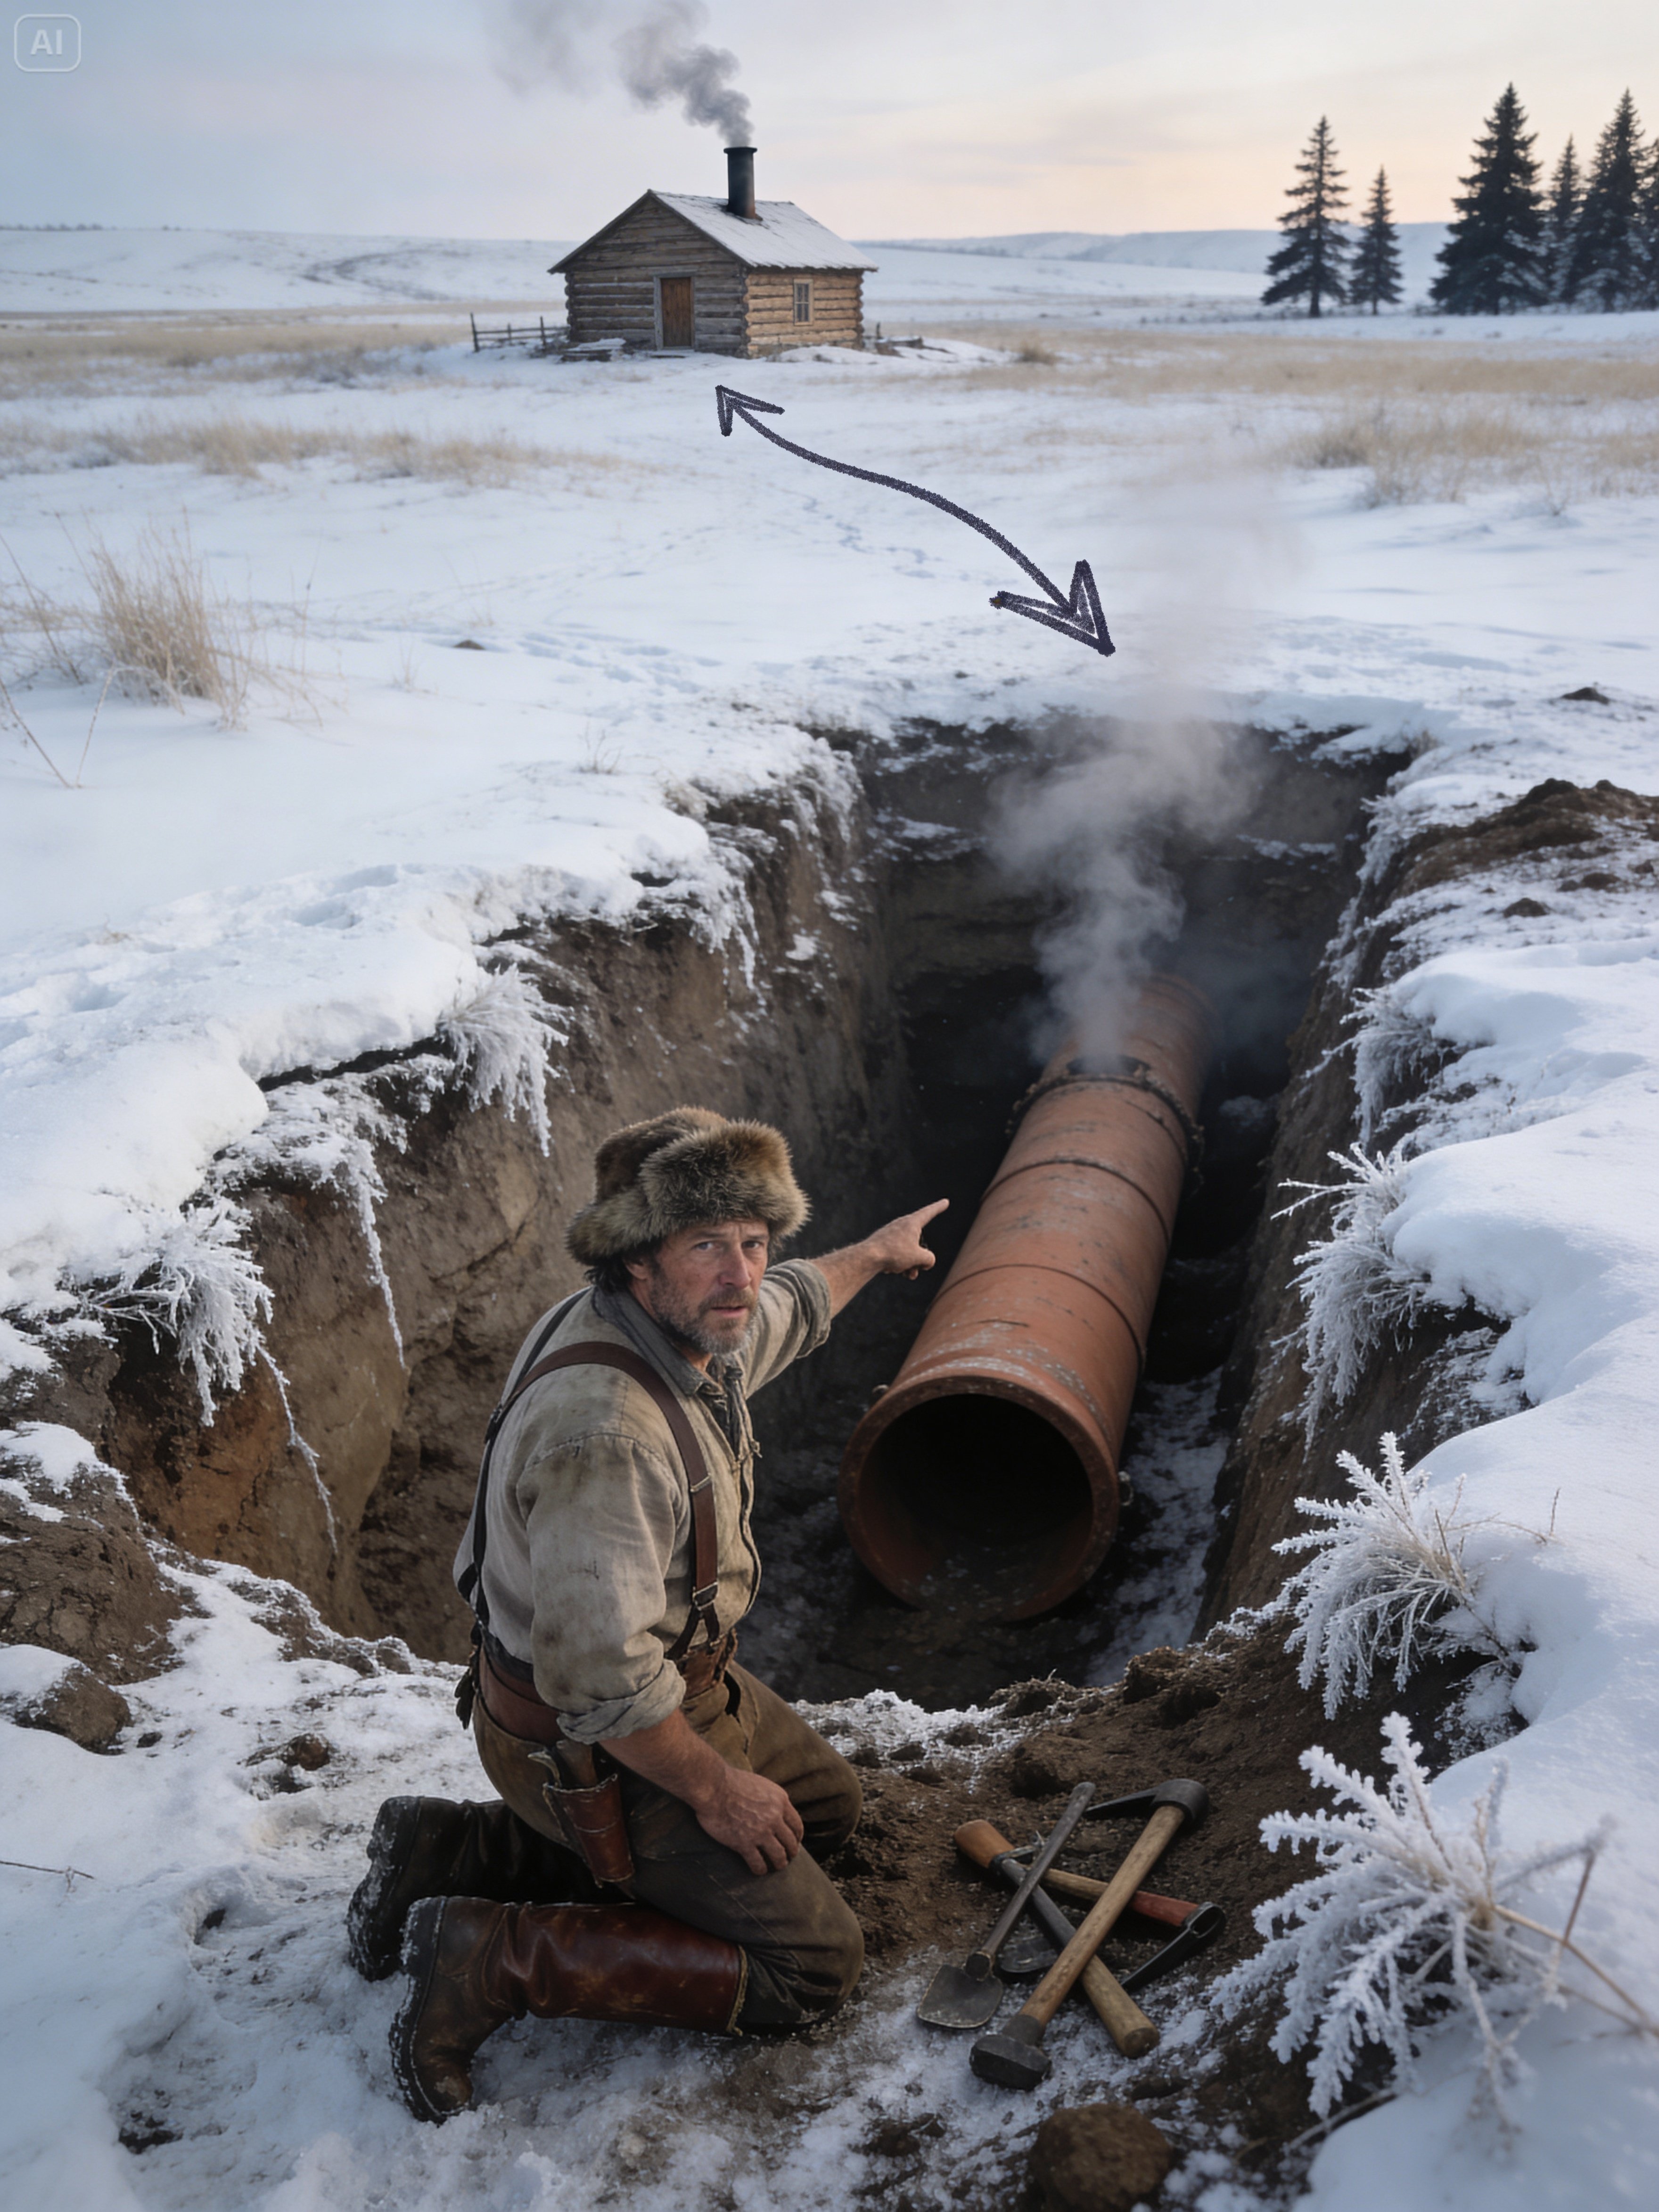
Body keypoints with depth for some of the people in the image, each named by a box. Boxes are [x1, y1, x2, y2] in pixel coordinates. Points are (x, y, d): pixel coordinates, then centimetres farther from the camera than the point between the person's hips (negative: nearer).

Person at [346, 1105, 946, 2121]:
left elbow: (786, 1309, 19)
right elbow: (602, 1677, -33)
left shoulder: (689, 1327, -7)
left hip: (681, 1674, 9)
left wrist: (874, 1253, 35)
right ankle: (496, 1957, -1)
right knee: (812, 1963, -4)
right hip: (596, 1743, -9)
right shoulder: (605, 1430, -36)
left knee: (825, 1805, 27)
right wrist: (714, 1787, -18)